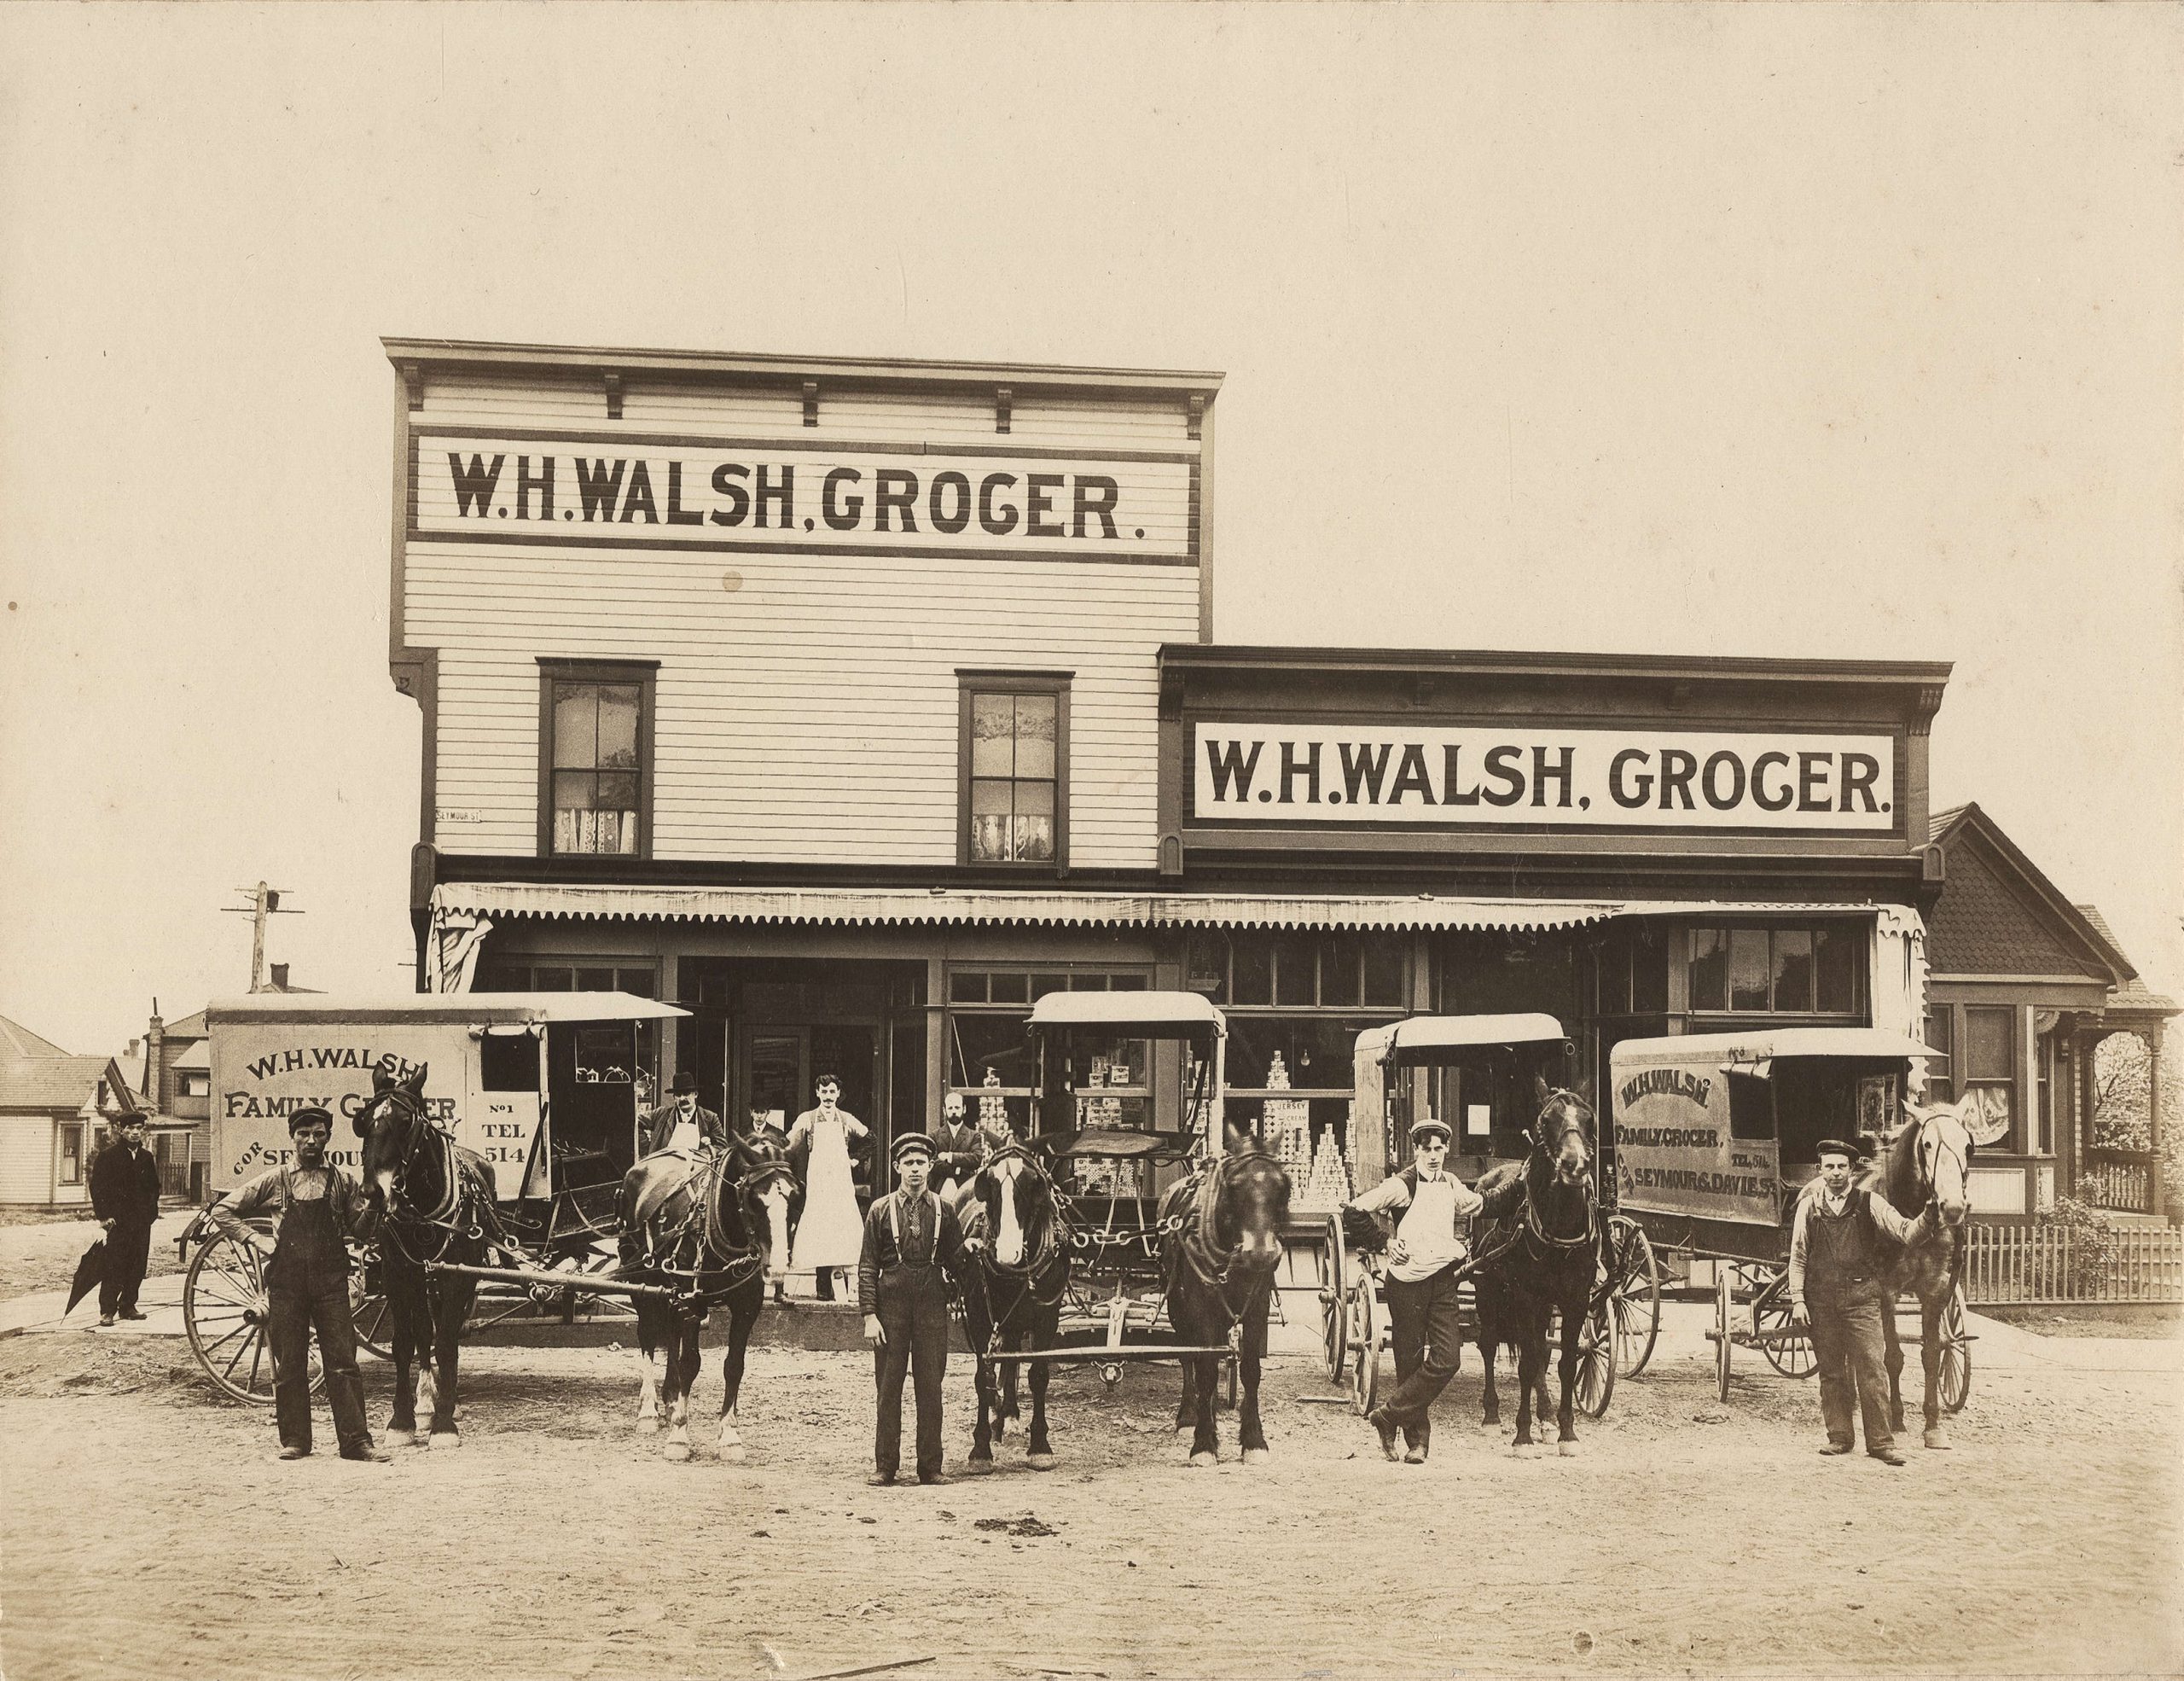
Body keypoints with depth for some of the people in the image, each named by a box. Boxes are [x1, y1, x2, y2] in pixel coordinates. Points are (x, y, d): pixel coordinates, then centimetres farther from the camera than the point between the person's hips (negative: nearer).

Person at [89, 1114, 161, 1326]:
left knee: (138, 1266, 4)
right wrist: (104, 1215, -10)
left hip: (142, 1221, 5)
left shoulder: (146, 1157, 15)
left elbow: (154, 1187, 22)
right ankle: (107, 1311, -3)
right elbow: (97, 1187, -4)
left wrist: (151, 1211, 9)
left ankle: (128, 1306, 15)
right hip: (118, 1220, -5)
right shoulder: (108, 1156, -1)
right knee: (114, 1266, -8)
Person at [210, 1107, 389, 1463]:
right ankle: (294, 1439, 14)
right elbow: (222, 1210, 12)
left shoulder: (342, 1182, 8)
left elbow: (358, 1230, 8)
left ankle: (355, 1439, -3)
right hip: (286, 1282, 0)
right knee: (289, 1364, 5)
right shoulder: (275, 1181, 7)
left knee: (343, 1361, -4)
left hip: (331, 1282, 0)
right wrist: (255, 1239, 0)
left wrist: (372, 1204, -10)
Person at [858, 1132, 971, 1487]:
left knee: (931, 1387, 3)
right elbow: (867, 1267, 2)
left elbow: (954, 1263, 12)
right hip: (892, 1304, -1)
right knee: (888, 1387, 2)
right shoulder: (881, 1210, 3)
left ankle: (930, 1466, 10)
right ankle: (884, 1467, 9)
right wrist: (869, 1315, -7)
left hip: (931, 1304, 1)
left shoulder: (944, 1211, 7)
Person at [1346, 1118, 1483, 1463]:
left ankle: (1389, 1415, 2)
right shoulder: (1402, 1185, -9)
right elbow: (1356, 1209, -14)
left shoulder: (1452, 1185, 10)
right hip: (1407, 1280, -5)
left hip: (1443, 1278, 5)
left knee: (1447, 1359, -7)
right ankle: (1417, 1441, 12)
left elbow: (1475, 1205, 31)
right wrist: (1386, 1244, -15)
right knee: (1410, 1361, 0)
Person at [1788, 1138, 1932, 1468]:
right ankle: (1839, 1437, 16)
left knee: (1871, 1370, -6)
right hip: (1822, 1301, 2)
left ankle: (1880, 1441, -2)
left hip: (1861, 1298, -2)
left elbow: (1905, 1233, -6)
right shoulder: (1809, 1206, 8)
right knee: (1831, 1372, 8)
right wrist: (1798, 1299, 2)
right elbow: (1797, 1256, 9)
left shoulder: (1869, 1204, 4)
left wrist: (1925, 1218, -26)